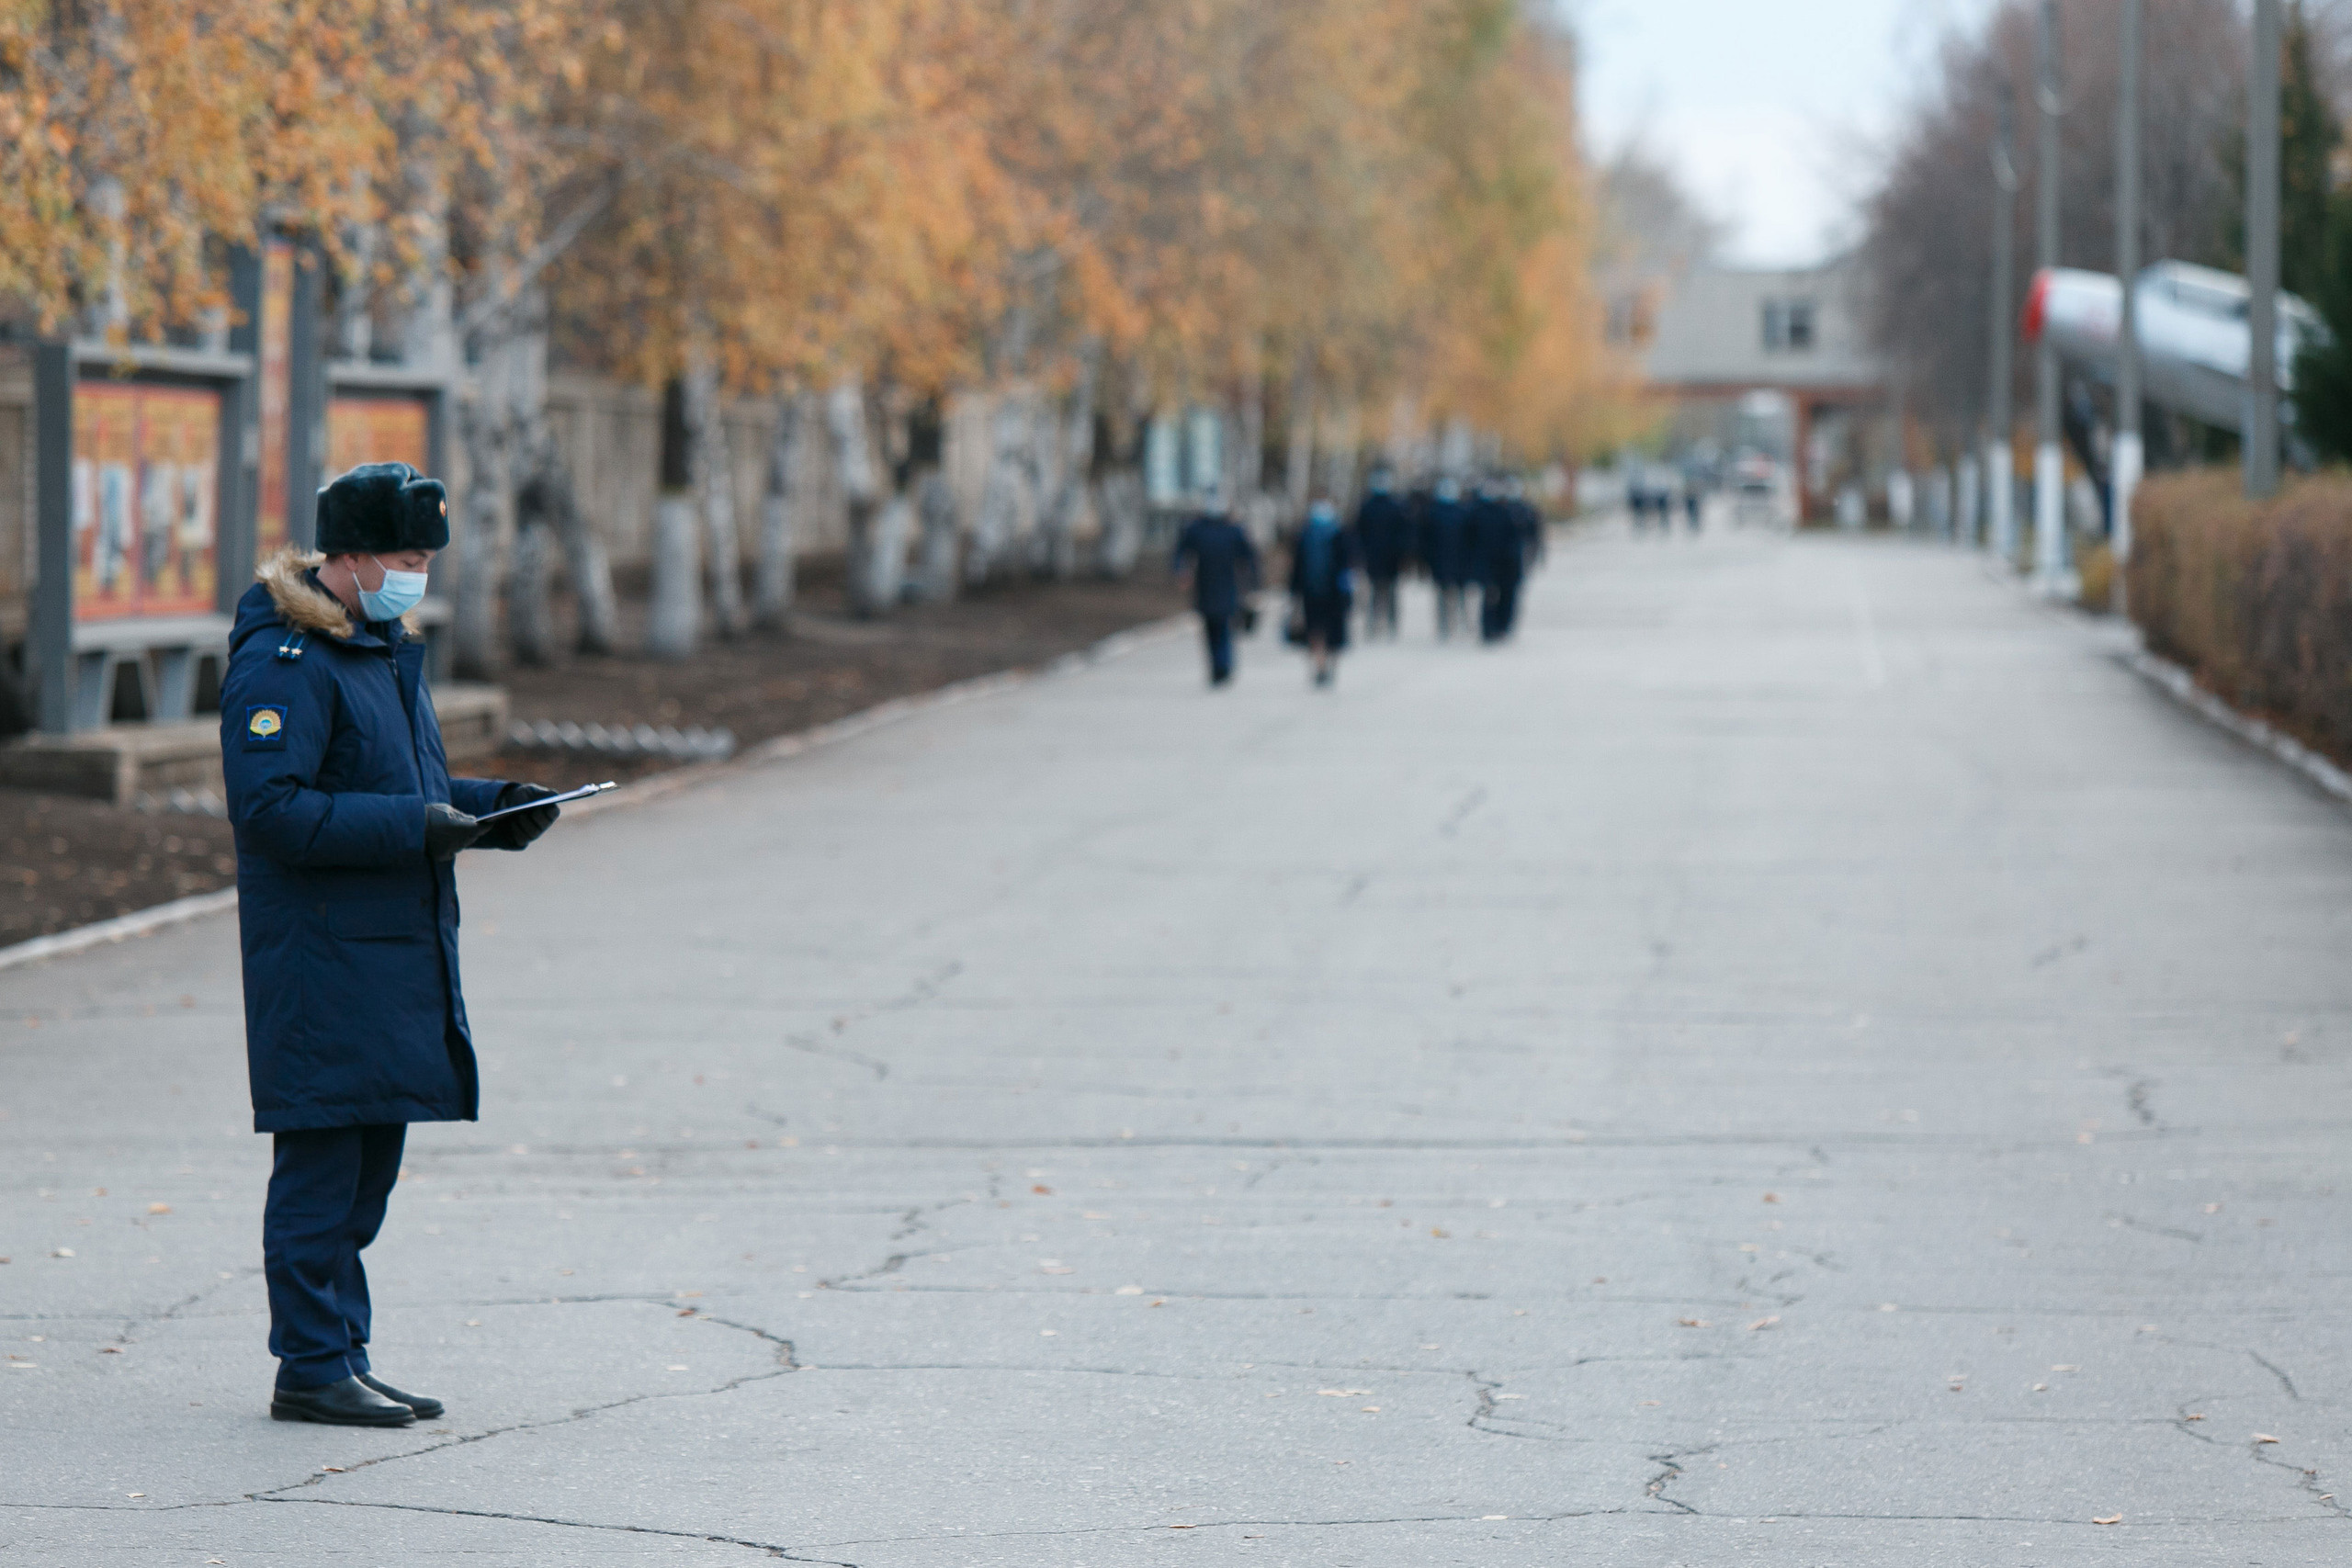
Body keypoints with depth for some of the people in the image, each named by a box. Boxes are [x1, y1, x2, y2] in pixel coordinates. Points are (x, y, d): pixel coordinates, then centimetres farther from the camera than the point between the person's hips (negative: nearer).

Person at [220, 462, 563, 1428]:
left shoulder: (387, 651, 18)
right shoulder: (284, 663, -14)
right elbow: (269, 806, -21)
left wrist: (492, 805, 9)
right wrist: (411, 828, -22)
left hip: (399, 950, 10)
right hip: (321, 959, -10)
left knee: (369, 1161, 13)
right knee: (322, 1165, -6)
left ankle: (345, 1357, 20)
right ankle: (311, 1368, 0)